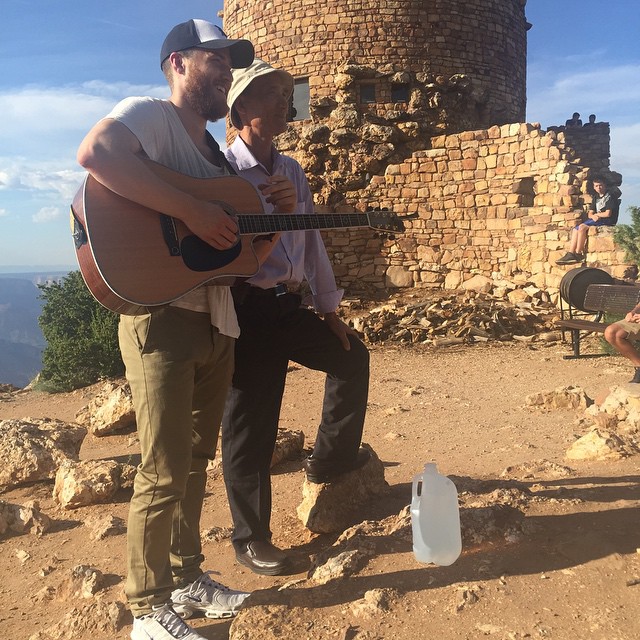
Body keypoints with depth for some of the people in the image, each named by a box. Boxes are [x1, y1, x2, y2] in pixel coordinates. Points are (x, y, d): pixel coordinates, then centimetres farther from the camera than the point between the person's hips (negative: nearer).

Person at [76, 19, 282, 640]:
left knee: (195, 460, 16)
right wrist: (192, 211, -28)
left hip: (216, 323, 9)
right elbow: (94, 152, -29)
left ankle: (187, 579, 33)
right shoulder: (148, 115, -5)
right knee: (164, 472, -3)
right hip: (163, 317, -9)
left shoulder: (215, 150, 21)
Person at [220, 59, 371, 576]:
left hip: (289, 305, 8)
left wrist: (328, 308, 16)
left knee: (352, 355, 19)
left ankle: (331, 457, 35)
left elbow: (311, 242, 16)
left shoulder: (293, 172, 14)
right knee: (251, 427, 0)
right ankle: (251, 539, 18)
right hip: (249, 308, -7)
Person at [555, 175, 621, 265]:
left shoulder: (609, 196, -4)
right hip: (596, 220, 8)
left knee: (582, 227, -27)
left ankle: (578, 254, -24)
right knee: (575, 229, -11)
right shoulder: (595, 197, 21)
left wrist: (596, 214, 2)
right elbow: (590, 214, 15)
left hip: (607, 221, -8)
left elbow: (608, 214, -13)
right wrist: (593, 216, -9)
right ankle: (570, 254, -22)